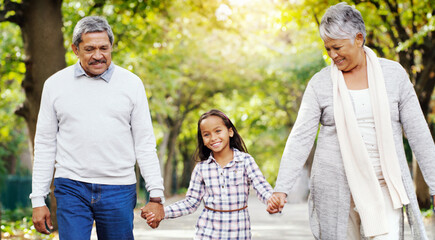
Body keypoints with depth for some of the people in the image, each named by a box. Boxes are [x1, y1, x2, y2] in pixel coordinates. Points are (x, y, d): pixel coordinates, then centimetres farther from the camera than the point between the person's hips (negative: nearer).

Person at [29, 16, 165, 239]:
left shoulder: (131, 83, 4)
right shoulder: (55, 84, 5)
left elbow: (144, 143, 5)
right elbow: (44, 144, 8)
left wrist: (156, 195, -1)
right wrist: (38, 199, 4)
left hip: (118, 189, 0)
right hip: (71, 188, 0)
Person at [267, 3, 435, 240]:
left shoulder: (394, 74, 2)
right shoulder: (320, 83, 1)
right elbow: (300, 138, -4)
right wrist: (281, 189, -13)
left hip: (383, 186, 0)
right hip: (335, 189, 0)